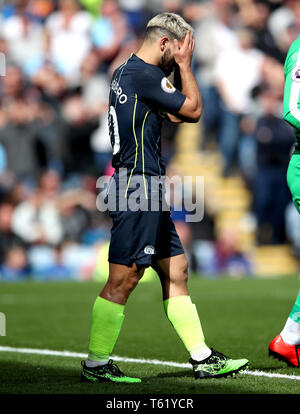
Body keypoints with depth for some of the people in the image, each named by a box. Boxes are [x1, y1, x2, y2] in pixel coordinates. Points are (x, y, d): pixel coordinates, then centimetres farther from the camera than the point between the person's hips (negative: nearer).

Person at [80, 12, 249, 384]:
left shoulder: (125, 72, 17)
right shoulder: (145, 75, -14)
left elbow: (174, 113, 26)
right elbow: (193, 110, -7)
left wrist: (176, 71, 17)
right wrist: (185, 67, 3)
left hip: (143, 187, 11)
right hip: (138, 185, -11)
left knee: (175, 270, 11)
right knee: (124, 279, -7)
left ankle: (202, 358, 15)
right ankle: (96, 364, -2)